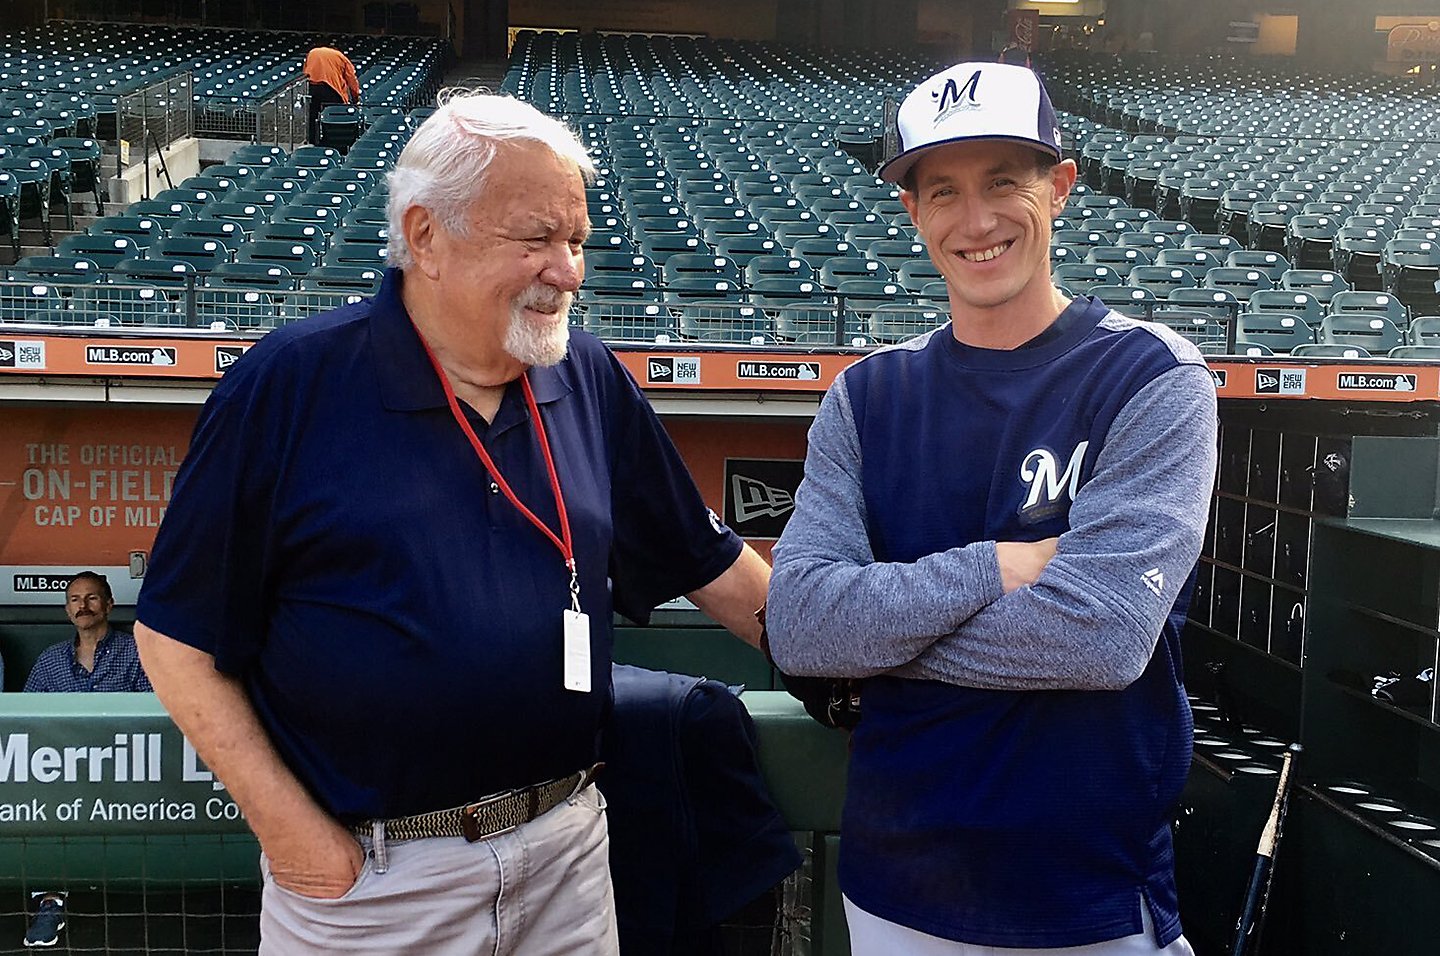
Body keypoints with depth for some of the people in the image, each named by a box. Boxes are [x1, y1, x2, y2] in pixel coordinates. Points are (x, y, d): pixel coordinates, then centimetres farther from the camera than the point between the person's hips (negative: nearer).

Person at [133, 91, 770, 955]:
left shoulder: (591, 380, 1)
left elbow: (709, 563, 10)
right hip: (365, 879, -3)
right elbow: (178, 635, -8)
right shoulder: (289, 386, -11)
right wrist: (289, 828, -12)